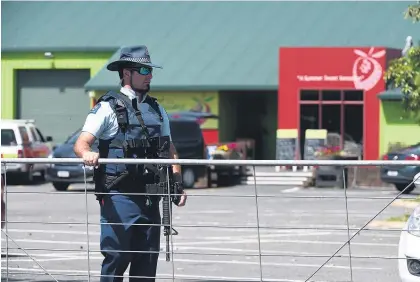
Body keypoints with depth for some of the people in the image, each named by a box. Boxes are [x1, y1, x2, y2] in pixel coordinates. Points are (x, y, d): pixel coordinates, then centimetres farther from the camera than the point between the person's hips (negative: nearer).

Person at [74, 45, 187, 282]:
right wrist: (87, 154, -34)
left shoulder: (157, 110, 17)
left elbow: (170, 150, 20)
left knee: (147, 259, 7)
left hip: (149, 197, 6)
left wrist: (178, 184, 7)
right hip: (119, 196, -6)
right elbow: (81, 143, -11)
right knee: (116, 257, -8)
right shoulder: (108, 107, -2)